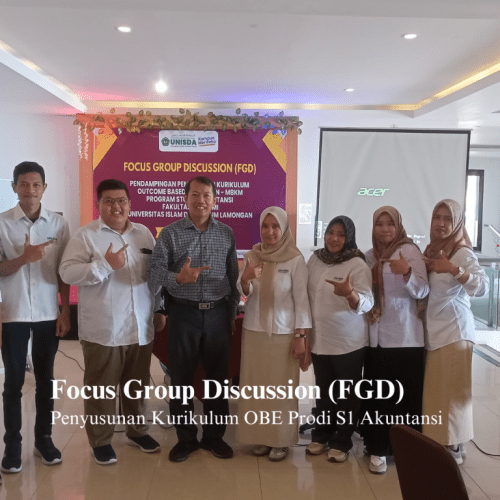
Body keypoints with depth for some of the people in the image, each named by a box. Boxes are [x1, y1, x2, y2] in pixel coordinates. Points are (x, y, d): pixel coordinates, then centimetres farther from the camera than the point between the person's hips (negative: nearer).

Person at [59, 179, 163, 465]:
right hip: (103, 331, -4)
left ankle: (138, 431, 36)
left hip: (141, 329, 4)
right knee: (102, 388, 8)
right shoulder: (86, 235, -6)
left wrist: (158, 309, 12)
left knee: (138, 385, 18)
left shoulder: (144, 234, 8)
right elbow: (68, 273, -15)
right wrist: (106, 265, -23)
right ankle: (100, 441, 25)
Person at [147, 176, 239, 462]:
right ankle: (186, 439, 24)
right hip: (184, 313, -1)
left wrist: (233, 311, 7)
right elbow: (154, 273, -8)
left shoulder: (226, 233, 5)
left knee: (218, 376, 10)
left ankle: (214, 436, 27)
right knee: (181, 377, 7)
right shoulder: (171, 234, -1)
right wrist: (178, 278, -27)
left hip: (218, 313, 2)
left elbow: (233, 275, 9)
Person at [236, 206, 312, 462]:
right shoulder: (251, 256, 4)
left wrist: (301, 336, -8)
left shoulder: (295, 259, -7)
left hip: (283, 333, -3)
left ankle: (281, 440, 18)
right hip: (254, 330, 4)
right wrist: (245, 279, -21)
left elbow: (301, 298, -6)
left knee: (281, 387, 2)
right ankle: (261, 437, 23)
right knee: (255, 385, 8)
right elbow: (244, 293, 2)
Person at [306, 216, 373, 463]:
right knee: (323, 391, 18)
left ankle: (342, 442, 24)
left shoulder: (358, 265, -12)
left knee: (347, 393, 9)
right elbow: (306, 295, 11)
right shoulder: (315, 259, 2)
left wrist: (349, 294, -42)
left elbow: (366, 303, -21)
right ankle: (322, 435, 34)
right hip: (319, 339, 5)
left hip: (348, 342, -4)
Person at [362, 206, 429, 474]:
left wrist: (407, 272, -34)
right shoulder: (370, 256, 10)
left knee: (405, 395, -1)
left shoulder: (409, 251, -6)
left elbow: (422, 291, -17)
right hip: (375, 336, 5)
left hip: (404, 337, -4)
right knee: (377, 395, 7)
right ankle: (377, 448, 18)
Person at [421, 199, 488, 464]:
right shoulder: (431, 251, 9)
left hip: (453, 332, -6)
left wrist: (453, 269, -38)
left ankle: (453, 447, 14)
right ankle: (436, 442, 24)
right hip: (433, 332, 6)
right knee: (434, 391, 12)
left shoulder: (463, 253, -11)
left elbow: (482, 286, -26)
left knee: (451, 391, 1)